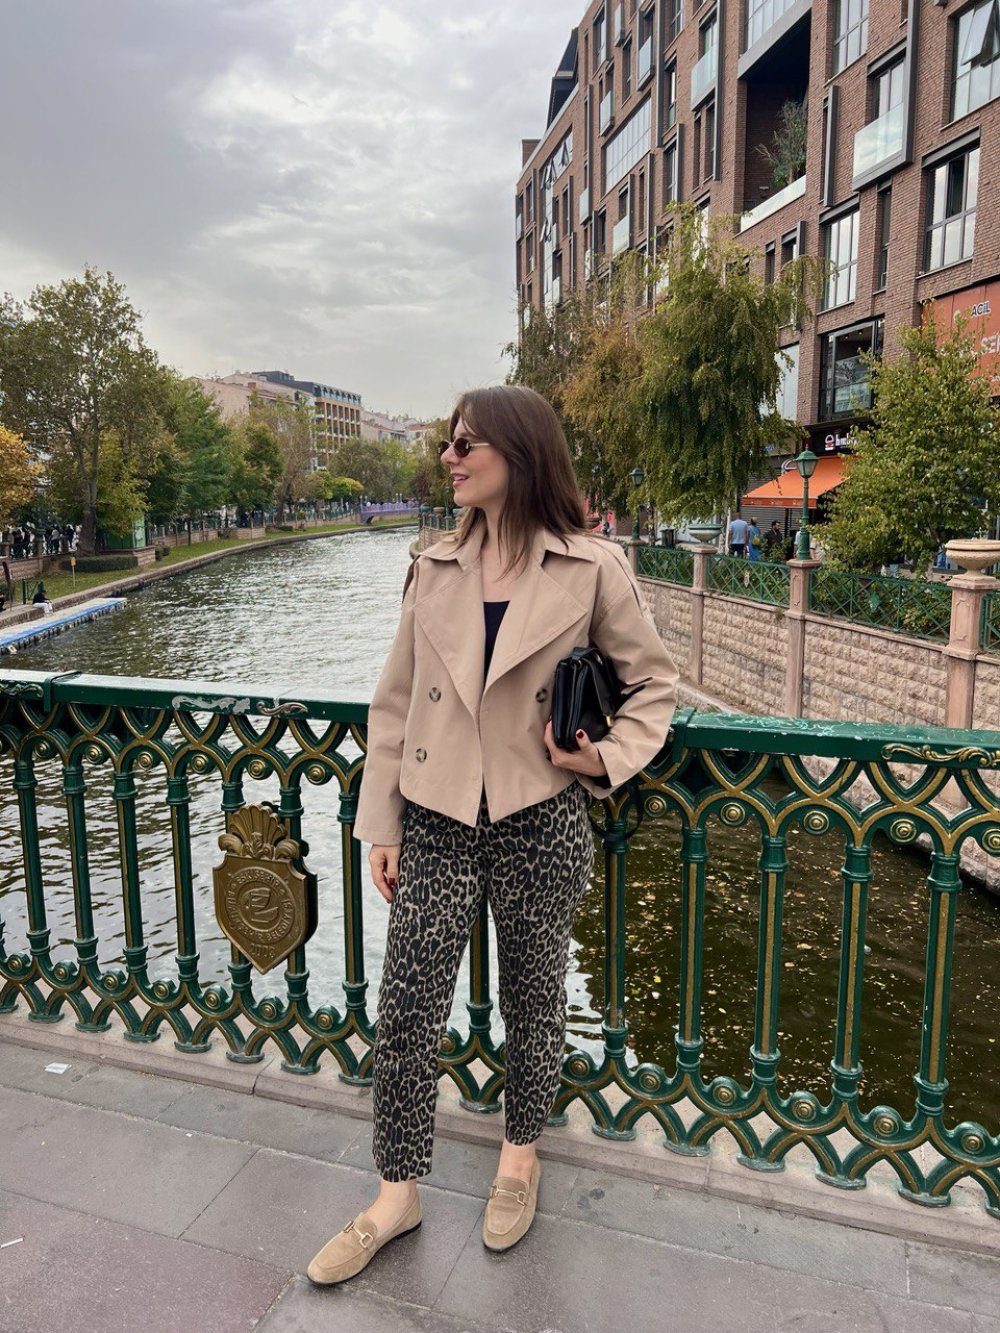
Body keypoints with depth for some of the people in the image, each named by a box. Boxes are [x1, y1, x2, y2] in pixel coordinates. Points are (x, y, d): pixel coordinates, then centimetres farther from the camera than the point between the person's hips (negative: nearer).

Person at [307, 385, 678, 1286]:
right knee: (405, 1010, 7)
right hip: (437, 822, 3)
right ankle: (398, 1195, 30)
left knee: (534, 1001, 15)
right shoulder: (435, 570, 5)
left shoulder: (593, 568, -6)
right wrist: (381, 822, 5)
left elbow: (654, 683, 4)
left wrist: (607, 758, -12)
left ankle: (521, 1153, 43)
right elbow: (396, 702, 6)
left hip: (539, 823, -2)